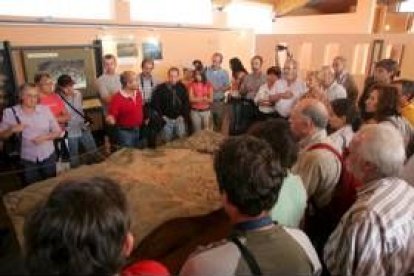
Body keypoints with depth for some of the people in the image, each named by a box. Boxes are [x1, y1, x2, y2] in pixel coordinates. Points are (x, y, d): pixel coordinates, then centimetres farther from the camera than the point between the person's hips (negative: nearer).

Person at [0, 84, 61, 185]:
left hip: (48, 157, 1)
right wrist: (12, 130, -20)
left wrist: (45, 137, -16)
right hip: (27, 160, -1)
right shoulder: (10, 112, -6)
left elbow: (58, 131, 1)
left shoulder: (45, 109, -4)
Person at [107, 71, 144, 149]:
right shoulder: (117, 98, -21)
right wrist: (110, 119, -43)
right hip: (125, 132, -7)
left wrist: (144, 119, 17)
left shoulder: (138, 93, 1)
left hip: (138, 130, 7)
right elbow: (111, 116, -22)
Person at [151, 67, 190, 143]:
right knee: (167, 140, 3)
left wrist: (183, 115, -2)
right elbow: (155, 103, -6)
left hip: (179, 119, 2)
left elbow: (186, 103, 6)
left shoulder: (182, 88, 3)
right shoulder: (161, 88, -6)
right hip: (167, 119, -2)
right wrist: (161, 116, -11)